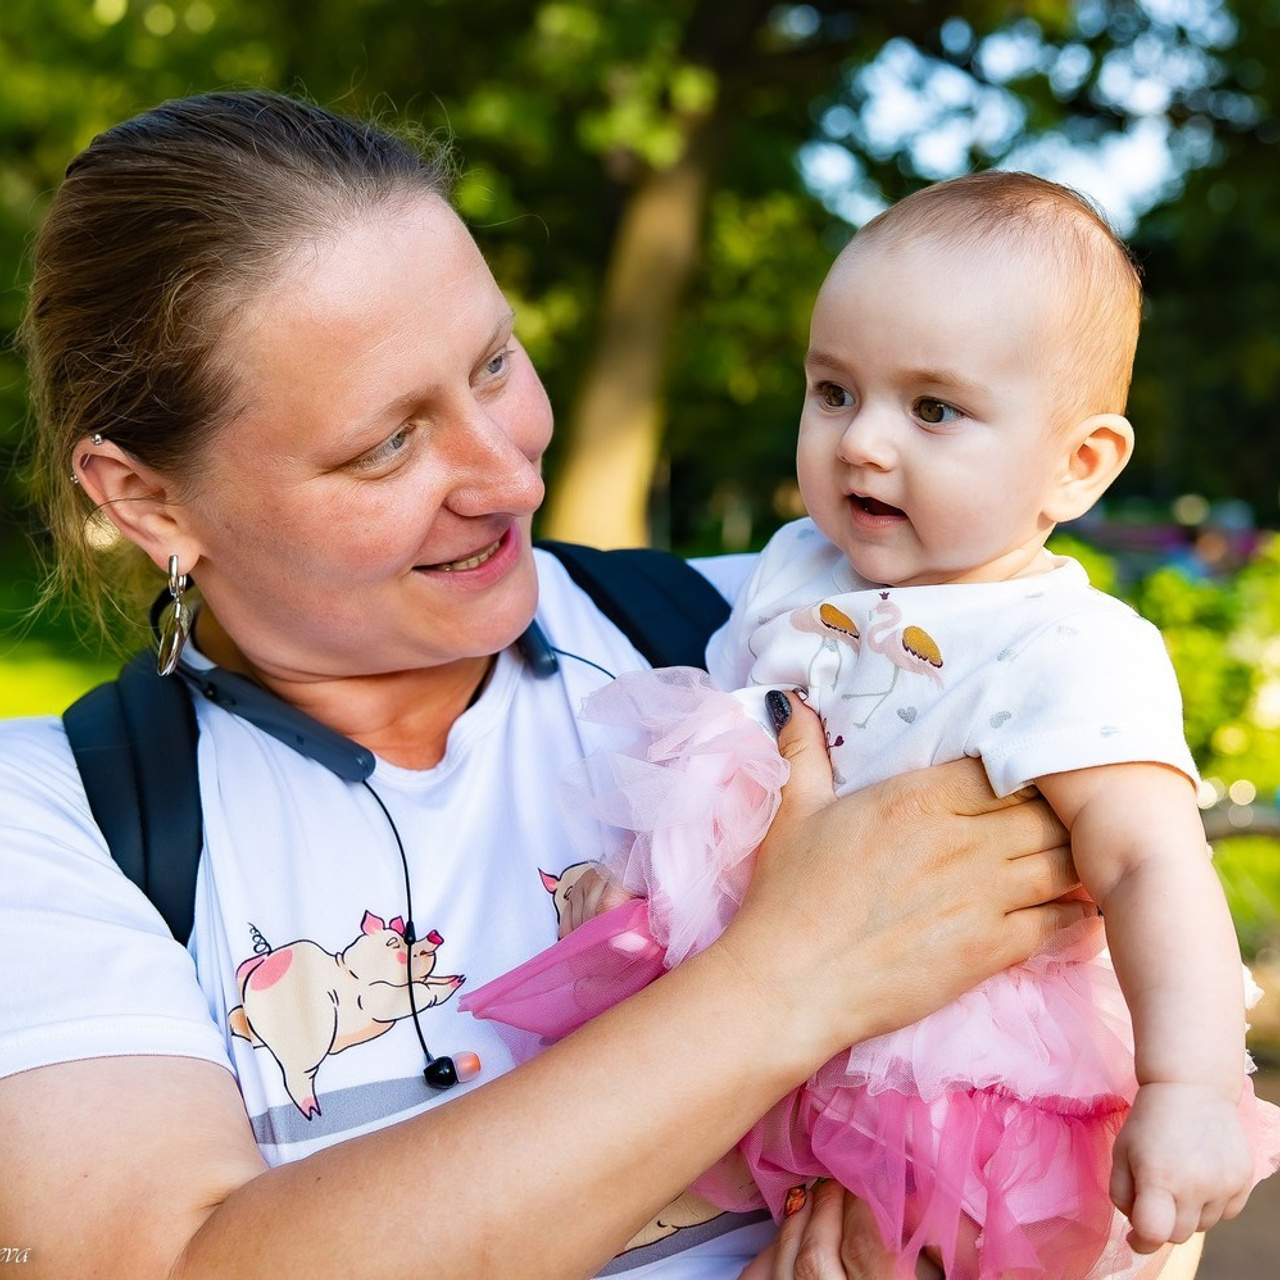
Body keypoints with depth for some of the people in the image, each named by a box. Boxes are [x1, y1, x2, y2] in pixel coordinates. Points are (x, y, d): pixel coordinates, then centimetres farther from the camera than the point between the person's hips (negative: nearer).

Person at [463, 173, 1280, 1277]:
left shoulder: (1073, 656, -20)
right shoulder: (797, 570, 2)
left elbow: (1154, 866, -29)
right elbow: (715, 730, 15)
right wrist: (638, 852, 3)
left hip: (974, 1086, -5)